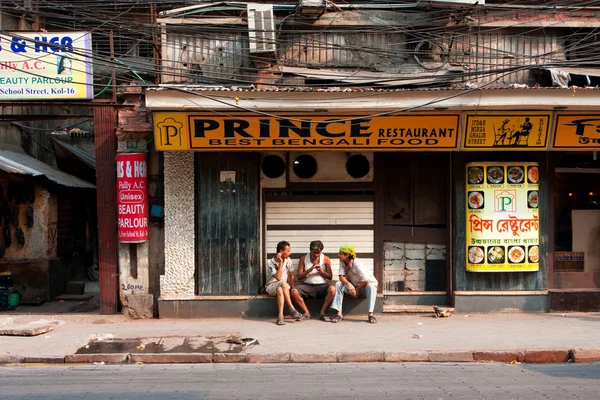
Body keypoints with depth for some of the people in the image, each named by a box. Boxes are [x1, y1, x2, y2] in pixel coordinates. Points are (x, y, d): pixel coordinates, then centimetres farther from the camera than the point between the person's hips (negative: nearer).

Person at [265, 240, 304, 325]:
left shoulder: (288, 260, 2)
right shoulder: (270, 263, -12)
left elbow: (291, 275, 10)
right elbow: (278, 278, -22)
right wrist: (280, 263, -23)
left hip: (282, 287, 3)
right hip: (271, 287, -3)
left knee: (280, 290, -35)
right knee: (283, 283, -36)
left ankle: (280, 315, -44)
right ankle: (292, 309, -36)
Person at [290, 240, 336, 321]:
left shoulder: (326, 259, 5)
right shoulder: (303, 259, 5)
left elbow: (330, 277, 6)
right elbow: (299, 277, 1)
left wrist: (321, 271, -13)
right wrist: (310, 269, -13)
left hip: (321, 285, 0)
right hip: (307, 285, 0)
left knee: (332, 289, -34)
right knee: (294, 291, -30)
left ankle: (322, 313, -19)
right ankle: (307, 313, -12)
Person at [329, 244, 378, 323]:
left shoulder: (357, 264, -27)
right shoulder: (342, 263, -7)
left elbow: (366, 281, -28)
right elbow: (341, 277, -16)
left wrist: (357, 290, -16)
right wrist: (348, 284, -37)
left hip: (364, 287, -5)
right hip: (353, 286, 5)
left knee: (371, 286, -38)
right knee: (338, 284, -19)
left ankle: (370, 314, -39)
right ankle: (339, 313, -24)